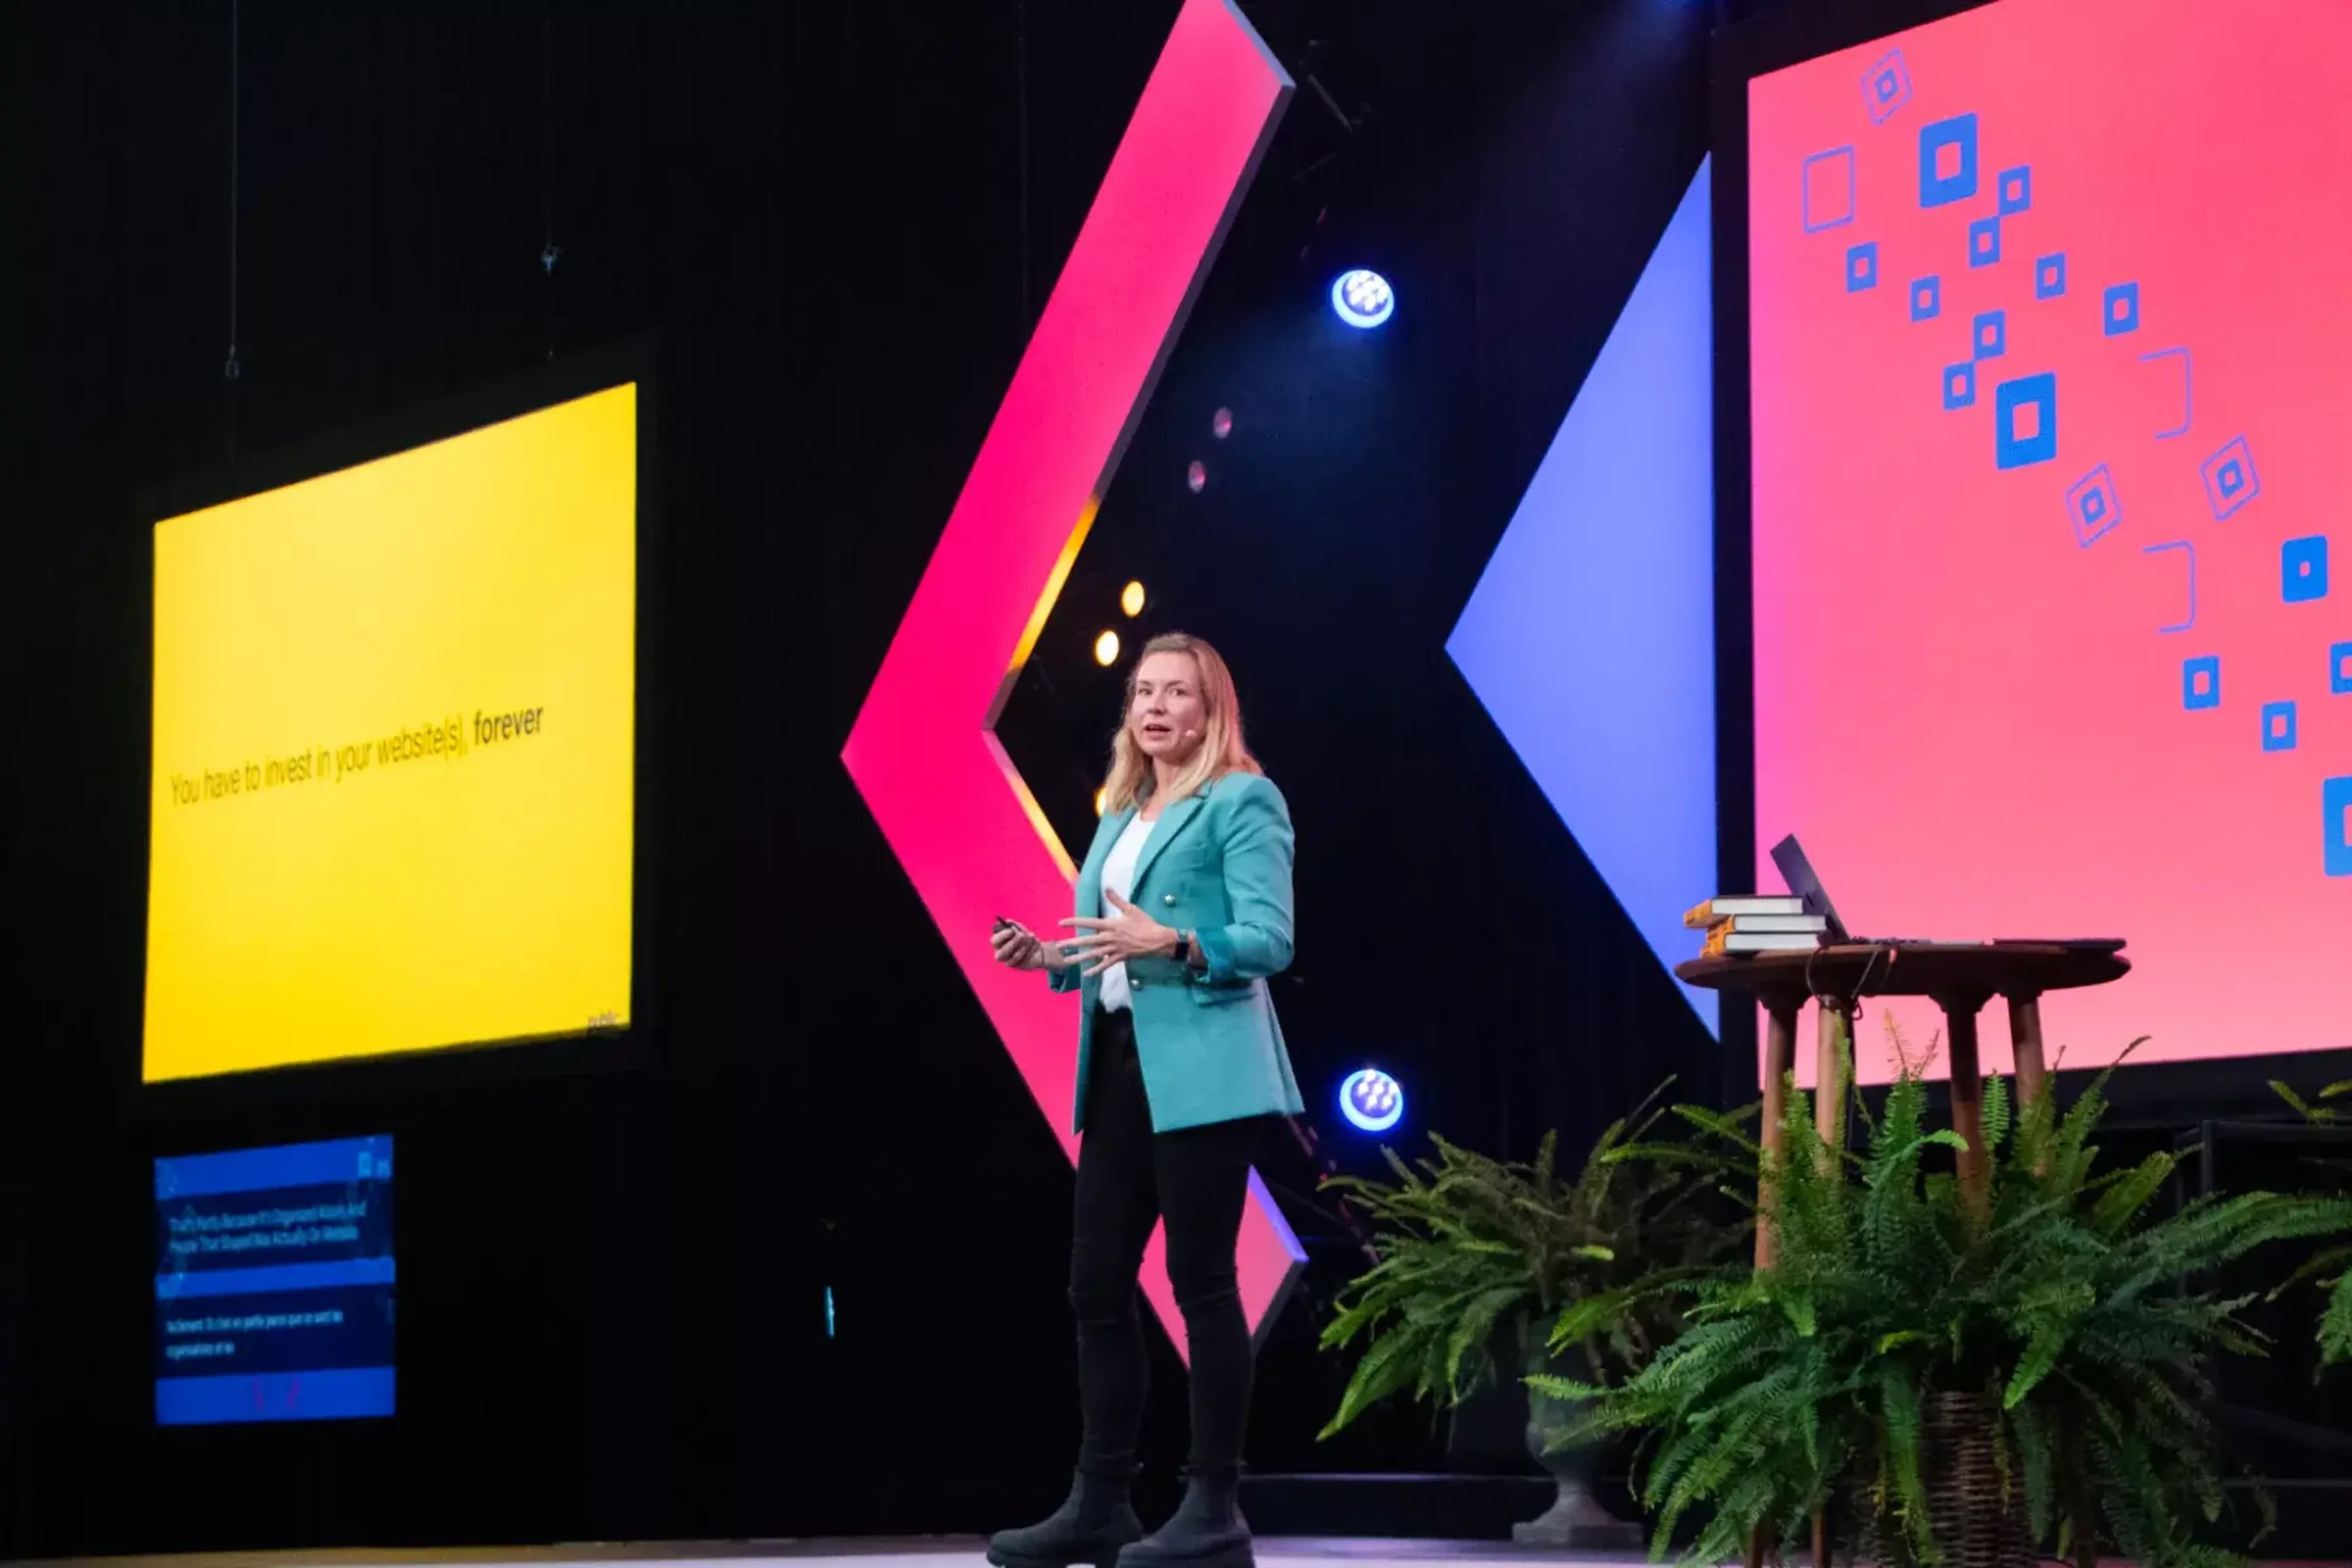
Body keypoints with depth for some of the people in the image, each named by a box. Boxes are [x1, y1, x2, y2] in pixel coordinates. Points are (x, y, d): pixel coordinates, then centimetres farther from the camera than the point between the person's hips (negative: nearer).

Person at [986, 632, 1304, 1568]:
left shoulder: (1242, 801, -4)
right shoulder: (1121, 815, 20)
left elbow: (1270, 941, -13)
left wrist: (1172, 944, -25)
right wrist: (1051, 958, 5)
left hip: (1201, 1072, -8)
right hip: (1118, 1067, 8)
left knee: (1202, 1285, -6)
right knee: (1097, 1287, 7)